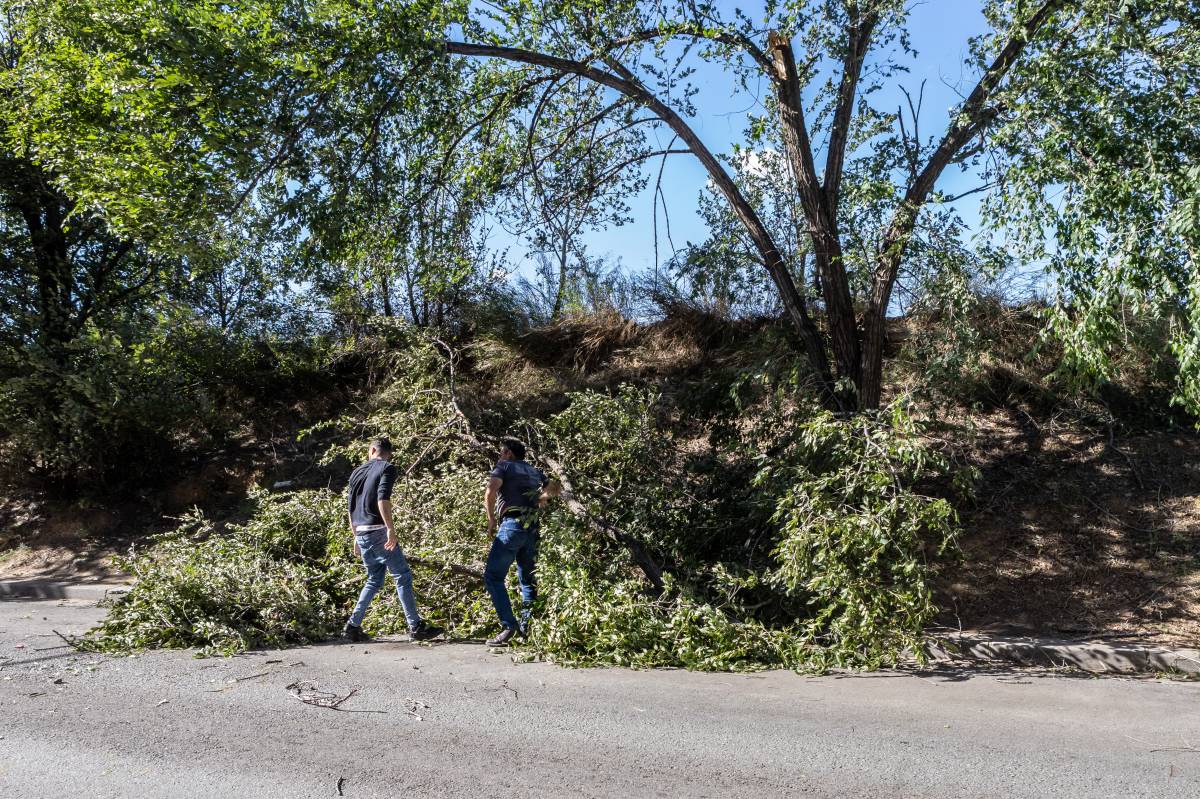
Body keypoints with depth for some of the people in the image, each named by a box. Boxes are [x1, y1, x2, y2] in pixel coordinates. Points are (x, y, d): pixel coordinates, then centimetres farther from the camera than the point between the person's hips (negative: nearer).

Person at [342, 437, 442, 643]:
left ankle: (353, 626, 12)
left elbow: (351, 509, 20)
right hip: (378, 531, -7)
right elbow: (382, 499, -19)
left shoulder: (356, 472, 18)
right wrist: (391, 529, -20)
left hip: (361, 533, 7)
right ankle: (416, 626, -4)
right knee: (402, 576, -2)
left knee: (375, 579, 17)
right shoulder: (387, 468, -3)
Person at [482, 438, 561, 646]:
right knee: (528, 579, 15)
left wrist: (491, 519, -2)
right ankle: (528, 627, 11)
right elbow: (556, 488, 34)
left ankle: (509, 625, -15)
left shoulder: (504, 466, 4)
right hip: (533, 528, 7)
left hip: (512, 524, -7)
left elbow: (490, 492, -12)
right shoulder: (534, 471, 22)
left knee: (493, 576, -5)